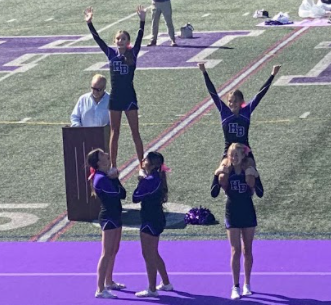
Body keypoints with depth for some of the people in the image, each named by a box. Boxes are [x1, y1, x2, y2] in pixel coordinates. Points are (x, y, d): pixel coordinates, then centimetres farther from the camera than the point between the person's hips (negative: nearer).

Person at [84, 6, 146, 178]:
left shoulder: (133, 53, -4)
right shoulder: (111, 54, 1)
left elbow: (139, 39, -16)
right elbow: (98, 39, -4)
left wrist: (142, 21, -27)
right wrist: (89, 23, -13)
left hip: (129, 97, -2)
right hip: (115, 97, 2)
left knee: (135, 133, 2)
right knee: (114, 133, 9)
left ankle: (142, 166, 7)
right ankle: (113, 166, 15)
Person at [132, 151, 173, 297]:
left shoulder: (151, 180, -21)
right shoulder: (156, 178, 7)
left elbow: (136, 198, -17)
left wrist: (140, 181, -6)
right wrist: (142, 180, 2)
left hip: (151, 221, -10)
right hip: (156, 218, 10)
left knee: (149, 255, -1)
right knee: (154, 254, 21)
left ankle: (152, 289, 5)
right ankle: (166, 283, 30)